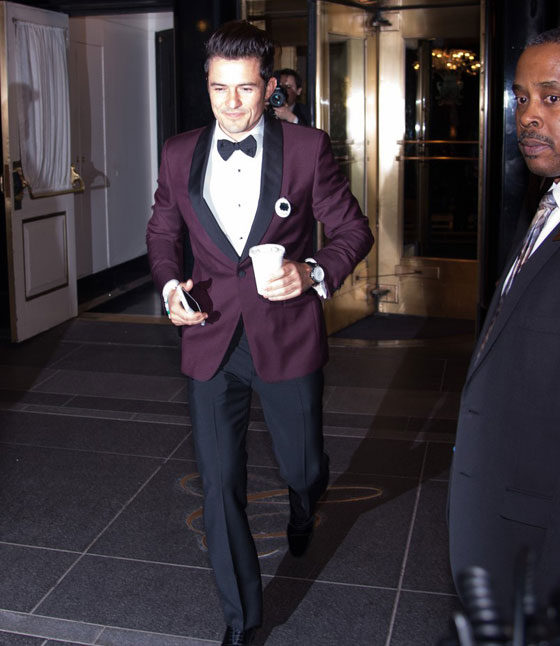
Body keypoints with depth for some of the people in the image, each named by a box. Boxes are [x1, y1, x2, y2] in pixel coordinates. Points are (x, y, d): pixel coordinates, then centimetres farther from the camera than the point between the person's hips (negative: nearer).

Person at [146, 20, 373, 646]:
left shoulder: (307, 149, -5)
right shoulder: (180, 155, 4)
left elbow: (353, 231, 1)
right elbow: (162, 234, 16)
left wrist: (313, 271, -18)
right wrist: (169, 284, -3)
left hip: (287, 339, -1)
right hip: (210, 340, 2)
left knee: (302, 468, 14)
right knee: (219, 484, 4)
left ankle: (303, 509, 56)